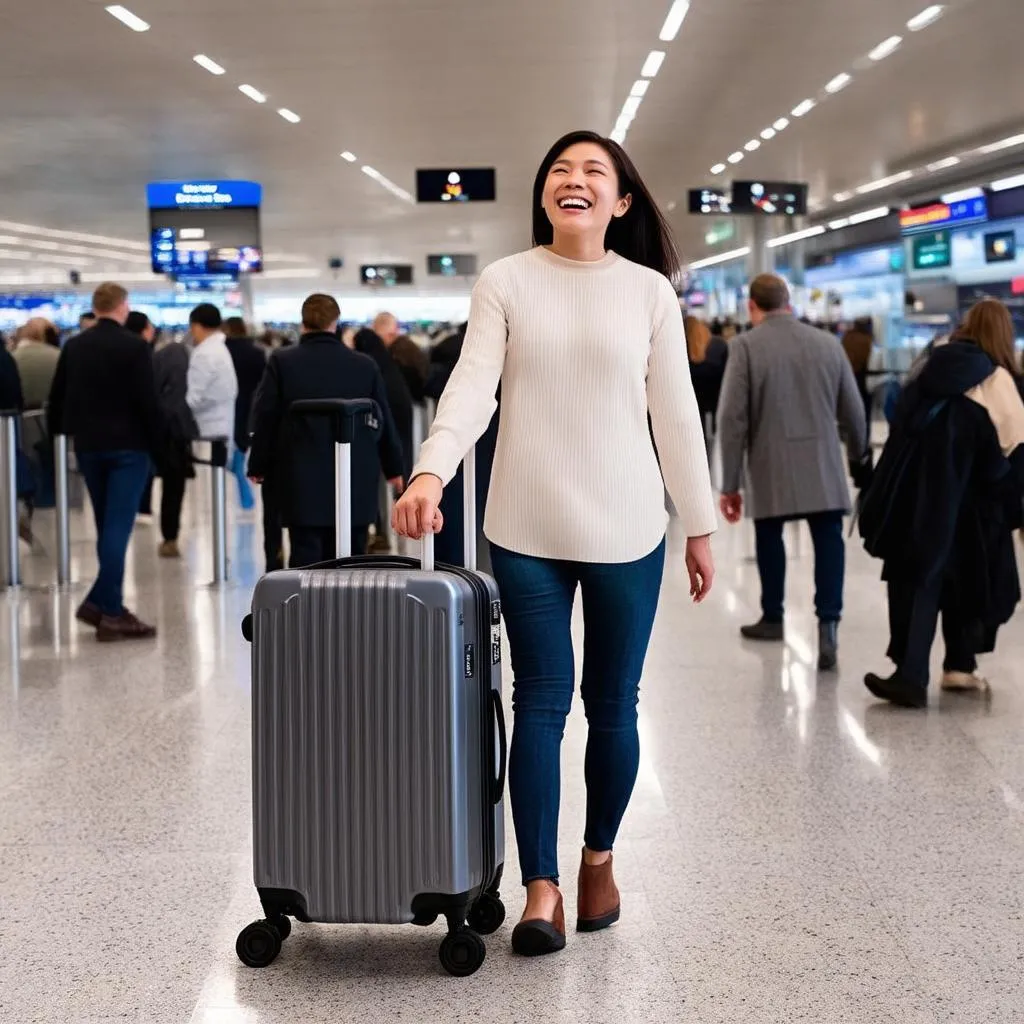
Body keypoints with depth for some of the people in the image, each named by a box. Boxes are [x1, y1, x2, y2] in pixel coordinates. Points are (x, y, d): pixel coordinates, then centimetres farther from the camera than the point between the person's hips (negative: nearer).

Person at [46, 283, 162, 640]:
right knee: (117, 527, -5)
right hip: (128, 446, -5)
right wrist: (158, 444, -3)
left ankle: (105, 602, 17)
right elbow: (147, 401, -13)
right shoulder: (135, 346, -11)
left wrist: (58, 435, 20)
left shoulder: (73, 347, 5)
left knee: (108, 526, 16)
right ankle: (109, 611, -6)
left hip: (88, 446, 5)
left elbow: (57, 398, 9)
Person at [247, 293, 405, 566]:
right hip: (355, 484, 2)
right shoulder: (365, 365, 0)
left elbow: (264, 418, 0)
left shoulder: (281, 362, -4)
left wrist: (258, 467, 12)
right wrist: (393, 467, 21)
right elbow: (383, 421, 7)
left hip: (302, 482, -2)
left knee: (306, 561, -1)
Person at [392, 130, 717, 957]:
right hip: (527, 530, -1)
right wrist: (431, 472, -26)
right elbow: (472, 385, -10)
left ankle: (599, 856, 30)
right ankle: (542, 886, 7)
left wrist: (701, 527, 7)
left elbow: (675, 414, 5)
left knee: (614, 706, 9)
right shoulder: (505, 283, 1)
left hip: (625, 531, 1)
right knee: (541, 704, 1)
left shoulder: (650, 291, 3)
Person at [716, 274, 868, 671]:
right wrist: (858, 459, 29)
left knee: (769, 534, 17)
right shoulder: (828, 343, 7)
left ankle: (772, 618, 33)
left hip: (770, 466, -1)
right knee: (827, 539, 1)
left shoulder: (745, 346, -4)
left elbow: (732, 418, -9)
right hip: (823, 466, 1)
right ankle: (828, 622, -16)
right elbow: (853, 413, 10)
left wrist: (729, 484, -4)